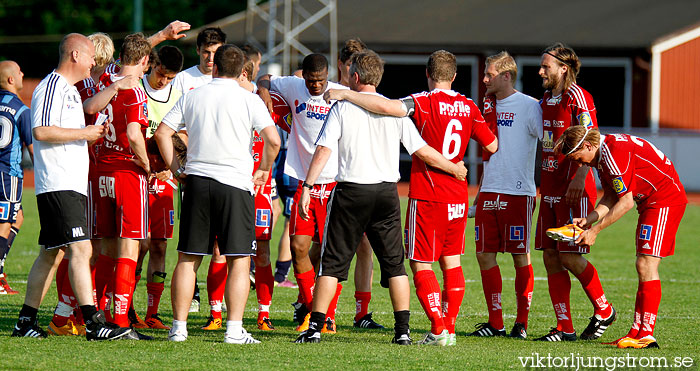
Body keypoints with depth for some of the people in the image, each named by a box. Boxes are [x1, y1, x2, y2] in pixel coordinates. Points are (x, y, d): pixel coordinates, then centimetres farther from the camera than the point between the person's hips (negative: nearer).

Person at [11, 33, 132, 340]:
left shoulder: (70, 90, 21)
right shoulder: (52, 86, -10)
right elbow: (41, 131, -21)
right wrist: (83, 133, -15)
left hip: (71, 185, 11)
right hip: (58, 185, -11)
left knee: (51, 254, 12)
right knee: (80, 248, -16)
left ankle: (26, 322, 17)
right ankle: (93, 323, -22)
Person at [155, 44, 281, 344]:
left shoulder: (192, 97, 7)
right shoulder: (249, 100, -2)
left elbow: (162, 133, 5)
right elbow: (273, 140, -10)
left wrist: (175, 168, 13)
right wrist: (265, 170, 6)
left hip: (197, 183, 3)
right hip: (235, 183, -3)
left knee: (188, 259, 9)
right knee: (239, 260, 1)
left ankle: (179, 327, 8)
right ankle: (234, 329, -7)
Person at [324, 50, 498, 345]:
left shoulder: (425, 102, -13)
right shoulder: (468, 107, 4)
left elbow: (385, 106, -29)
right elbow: (492, 146, 11)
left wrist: (345, 95, -20)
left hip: (427, 197, -6)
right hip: (458, 198, 6)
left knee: (421, 265, 0)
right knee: (451, 262, 12)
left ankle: (438, 329, -6)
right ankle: (450, 329, 11)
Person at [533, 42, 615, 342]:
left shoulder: (577, 98, -10)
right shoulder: (546, 100, 16)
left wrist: (579, 178, -25)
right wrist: (534, 186, 20)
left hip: (574, 190, -8)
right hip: (550, 190, 8)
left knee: (570, 257, -9)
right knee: (551, 257, 4)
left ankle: (603, 310, 11)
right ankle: (564, 328, 7)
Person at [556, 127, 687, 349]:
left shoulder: (615, 153, -23)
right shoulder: (601, 156, 9)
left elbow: (625, 202, -21)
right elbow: (611, 198, 12)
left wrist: (595, 230, -16)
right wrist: (588, 220, -2)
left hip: (666, 200, -11)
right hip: (650, 202, 11)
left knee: (646, 264, -15)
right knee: (644, 266, 8)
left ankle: (646, 335, -17)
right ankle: (638, 332, 8)